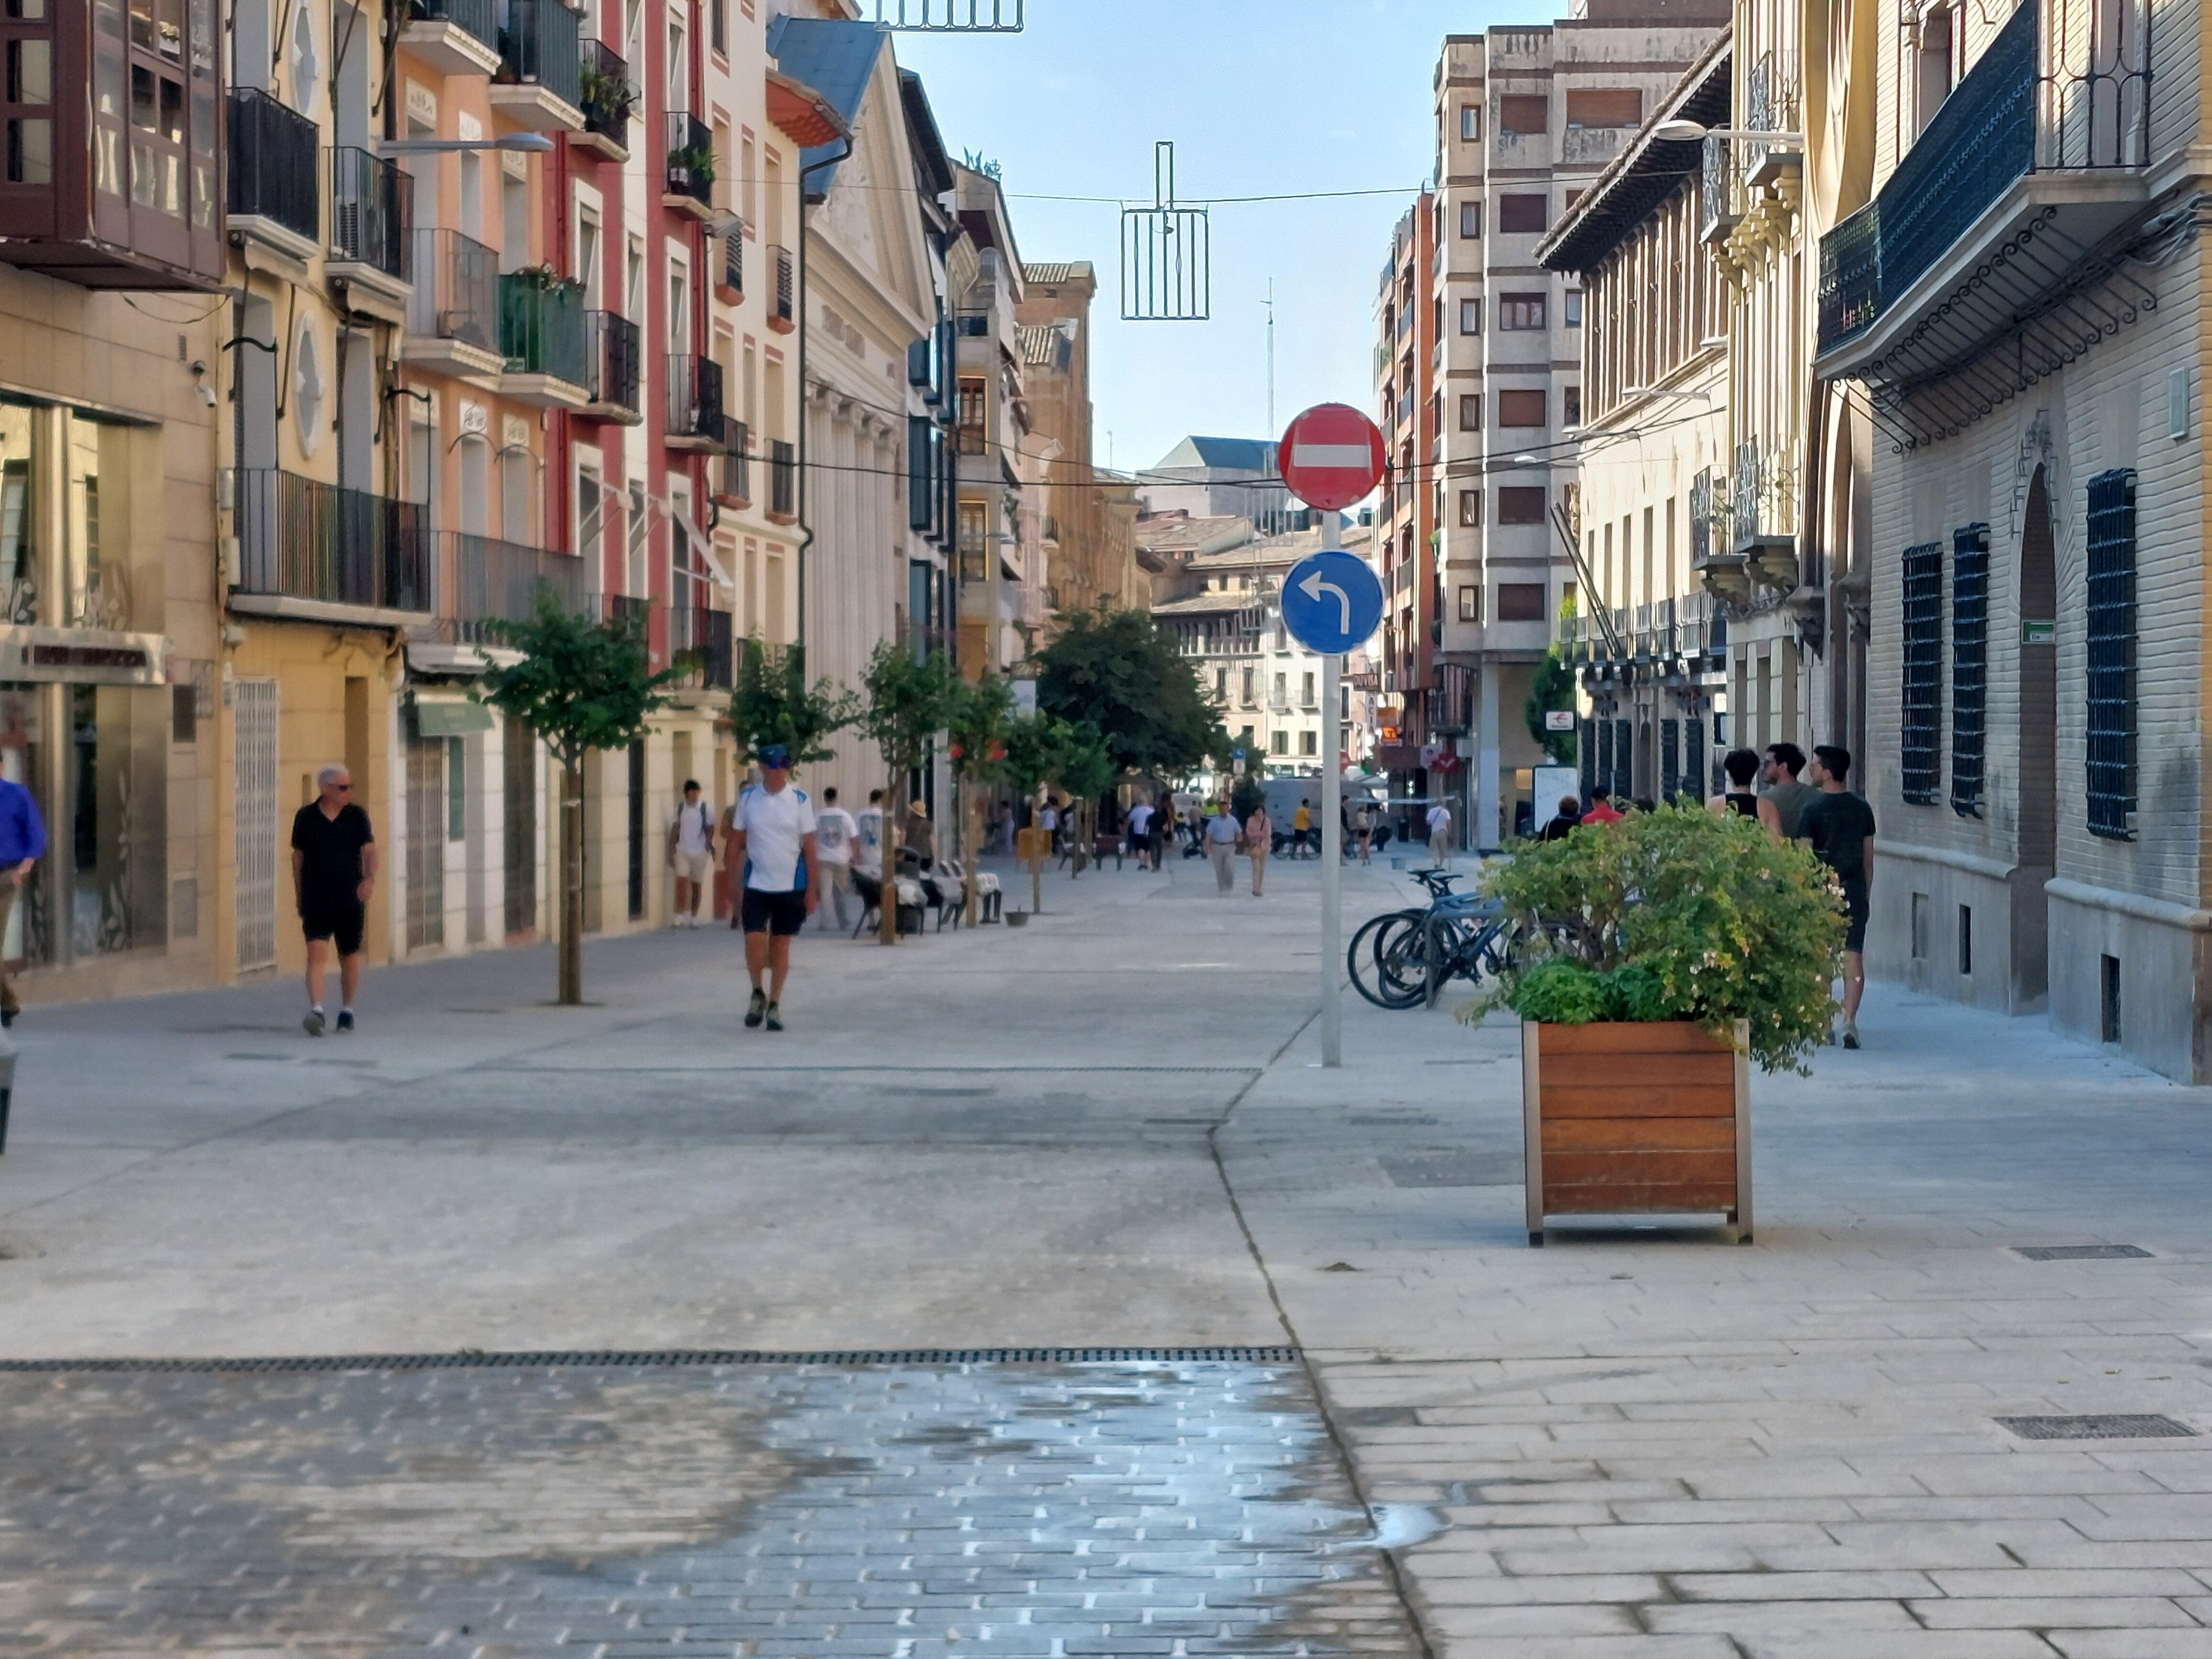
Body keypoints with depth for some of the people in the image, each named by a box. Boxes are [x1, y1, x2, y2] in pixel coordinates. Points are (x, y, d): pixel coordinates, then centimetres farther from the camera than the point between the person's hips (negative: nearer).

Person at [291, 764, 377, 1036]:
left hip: (350, 900, 1)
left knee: (350, 957, 10)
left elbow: (369, 850, -4)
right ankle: (316, 1011, -23)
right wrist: (298, 893, 12)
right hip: (315, 900, -1)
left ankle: (347, 1011, 25)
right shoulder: (305, 817, 3)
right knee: (316, 953, -14)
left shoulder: (357, 816, 2)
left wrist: (370, 877, -23)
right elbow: (298, 856, 12)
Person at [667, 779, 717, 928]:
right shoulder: (680, 808, 5)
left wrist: (708, 843, -12)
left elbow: (710, 829, 2)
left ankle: (694, 917, 19)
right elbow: (675, 830, 9)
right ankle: (679, 916, -11)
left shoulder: (705, 808, -2)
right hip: (682, 851, 1)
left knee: (697, 885, 8)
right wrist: (671, 851, 6)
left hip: (699, 852, -1)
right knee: (681, 881, -12)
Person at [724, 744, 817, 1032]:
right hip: (755, 885, 0)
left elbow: (809, 848, 1)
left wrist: (812, 890, -2)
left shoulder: (799, 801, -1)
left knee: (781, 944, 6)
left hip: (791, 886, 0)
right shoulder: (747, 799, 1)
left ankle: (774, 1005, 18)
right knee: (754, 940, -11)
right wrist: (736, 883, 4)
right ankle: (758, 994, 14)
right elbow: (737, 842, 7)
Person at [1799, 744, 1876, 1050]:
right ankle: (1850, 1021, -12)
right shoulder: (1862, 808, 6)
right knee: (1853, 956, 0)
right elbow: (1868, 858, 11)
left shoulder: (1813, 809, -8)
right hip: (1854, 892, 3)